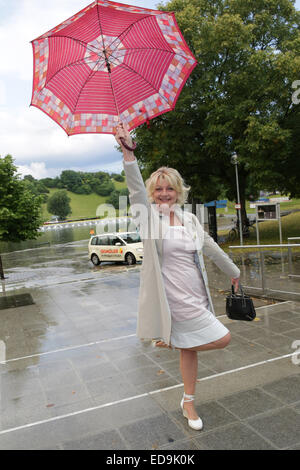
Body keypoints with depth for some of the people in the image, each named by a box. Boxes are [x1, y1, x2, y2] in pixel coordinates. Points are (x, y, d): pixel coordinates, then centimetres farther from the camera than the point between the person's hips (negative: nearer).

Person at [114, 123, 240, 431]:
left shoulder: (189, 219, 7)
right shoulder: (149, 215, -7)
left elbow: (211, 248, 16)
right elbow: (136, 188, -24)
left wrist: (234, 272, 25)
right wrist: (128, 151, -38)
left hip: (195, 296, 5)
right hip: (175, 298, -5)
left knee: (189, 348, 17)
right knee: (222, 339, 0)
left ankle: (188, 403, 39)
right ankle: (169, 341, 20)